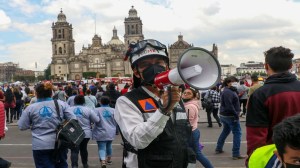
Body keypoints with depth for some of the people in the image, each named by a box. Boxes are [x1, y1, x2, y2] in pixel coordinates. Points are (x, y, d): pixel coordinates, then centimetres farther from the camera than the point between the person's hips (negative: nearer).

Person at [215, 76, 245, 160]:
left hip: (224, 115, 11)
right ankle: (236, 154, -6)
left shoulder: (230, 91, 14)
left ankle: (218, 148, 34)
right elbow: (229, 106, -27)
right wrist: (236, 114, -23)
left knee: (225, 131, 24)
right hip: (230, 116, -11)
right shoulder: (228, 92, -20)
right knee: (237, 133, -6)